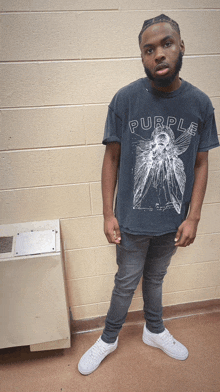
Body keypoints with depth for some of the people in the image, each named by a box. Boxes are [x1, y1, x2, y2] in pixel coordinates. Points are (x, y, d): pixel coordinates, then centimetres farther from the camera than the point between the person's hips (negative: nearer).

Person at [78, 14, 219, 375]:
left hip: (173, 221, 2)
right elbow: (112, 158, -7)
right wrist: (108, 214, -8)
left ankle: (155, 331, 51)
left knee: (155, 280, 24)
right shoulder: (126, 99, -12)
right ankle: (108, 339, 43)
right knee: (126, 283, 16)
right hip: (133, 220, -2)